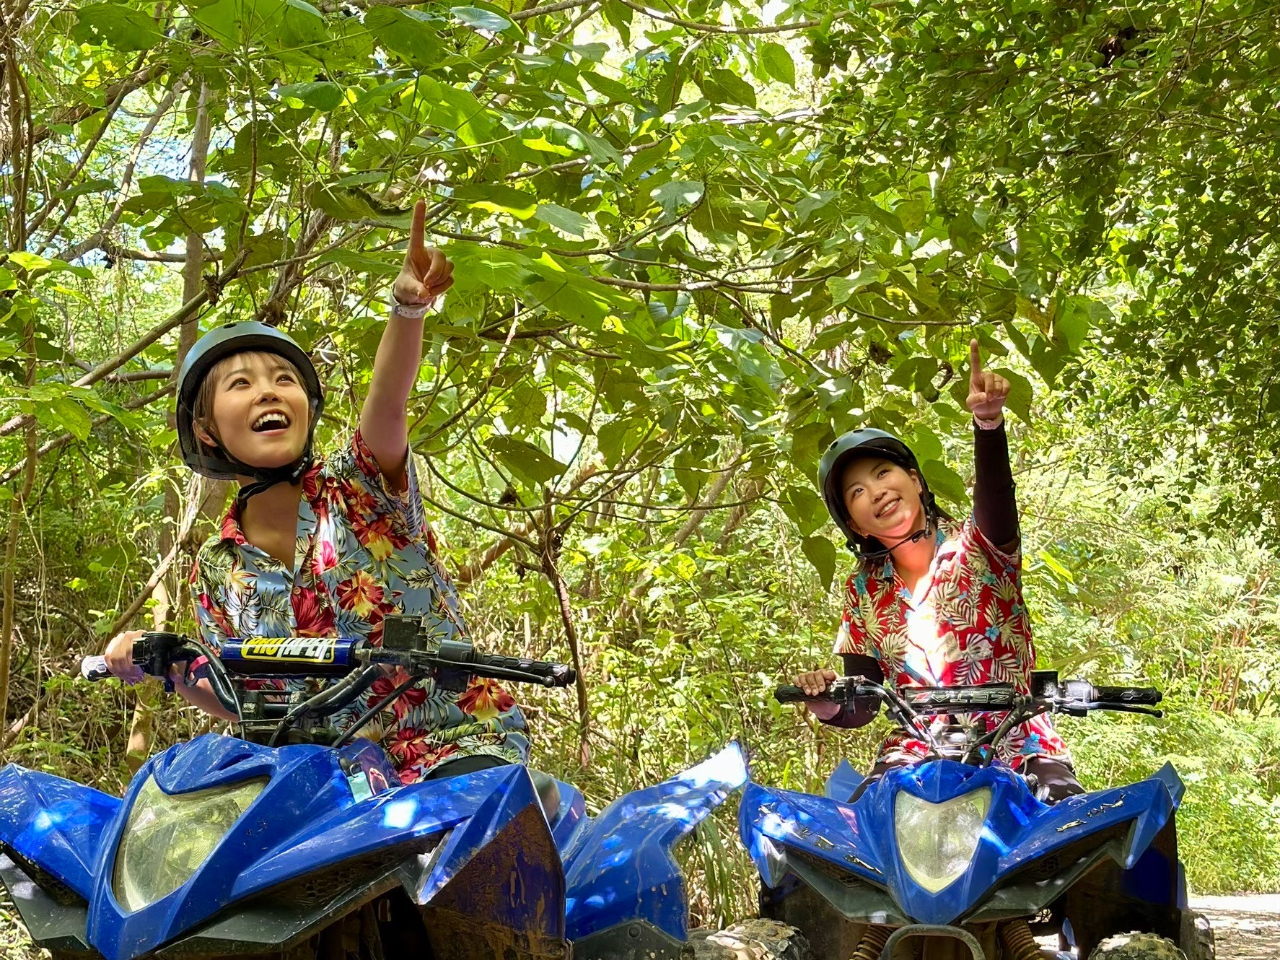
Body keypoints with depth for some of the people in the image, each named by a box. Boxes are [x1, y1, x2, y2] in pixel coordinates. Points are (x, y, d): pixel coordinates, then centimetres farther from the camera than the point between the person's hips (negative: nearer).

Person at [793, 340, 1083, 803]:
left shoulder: (979, 545, -2)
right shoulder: (864, 591, 9)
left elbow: (995, 494, -26)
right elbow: (861, 705, 9)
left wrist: (988, 420, -46)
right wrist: (827, 703, -16)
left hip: (1017, 744, -2)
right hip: (915, 754, 3)